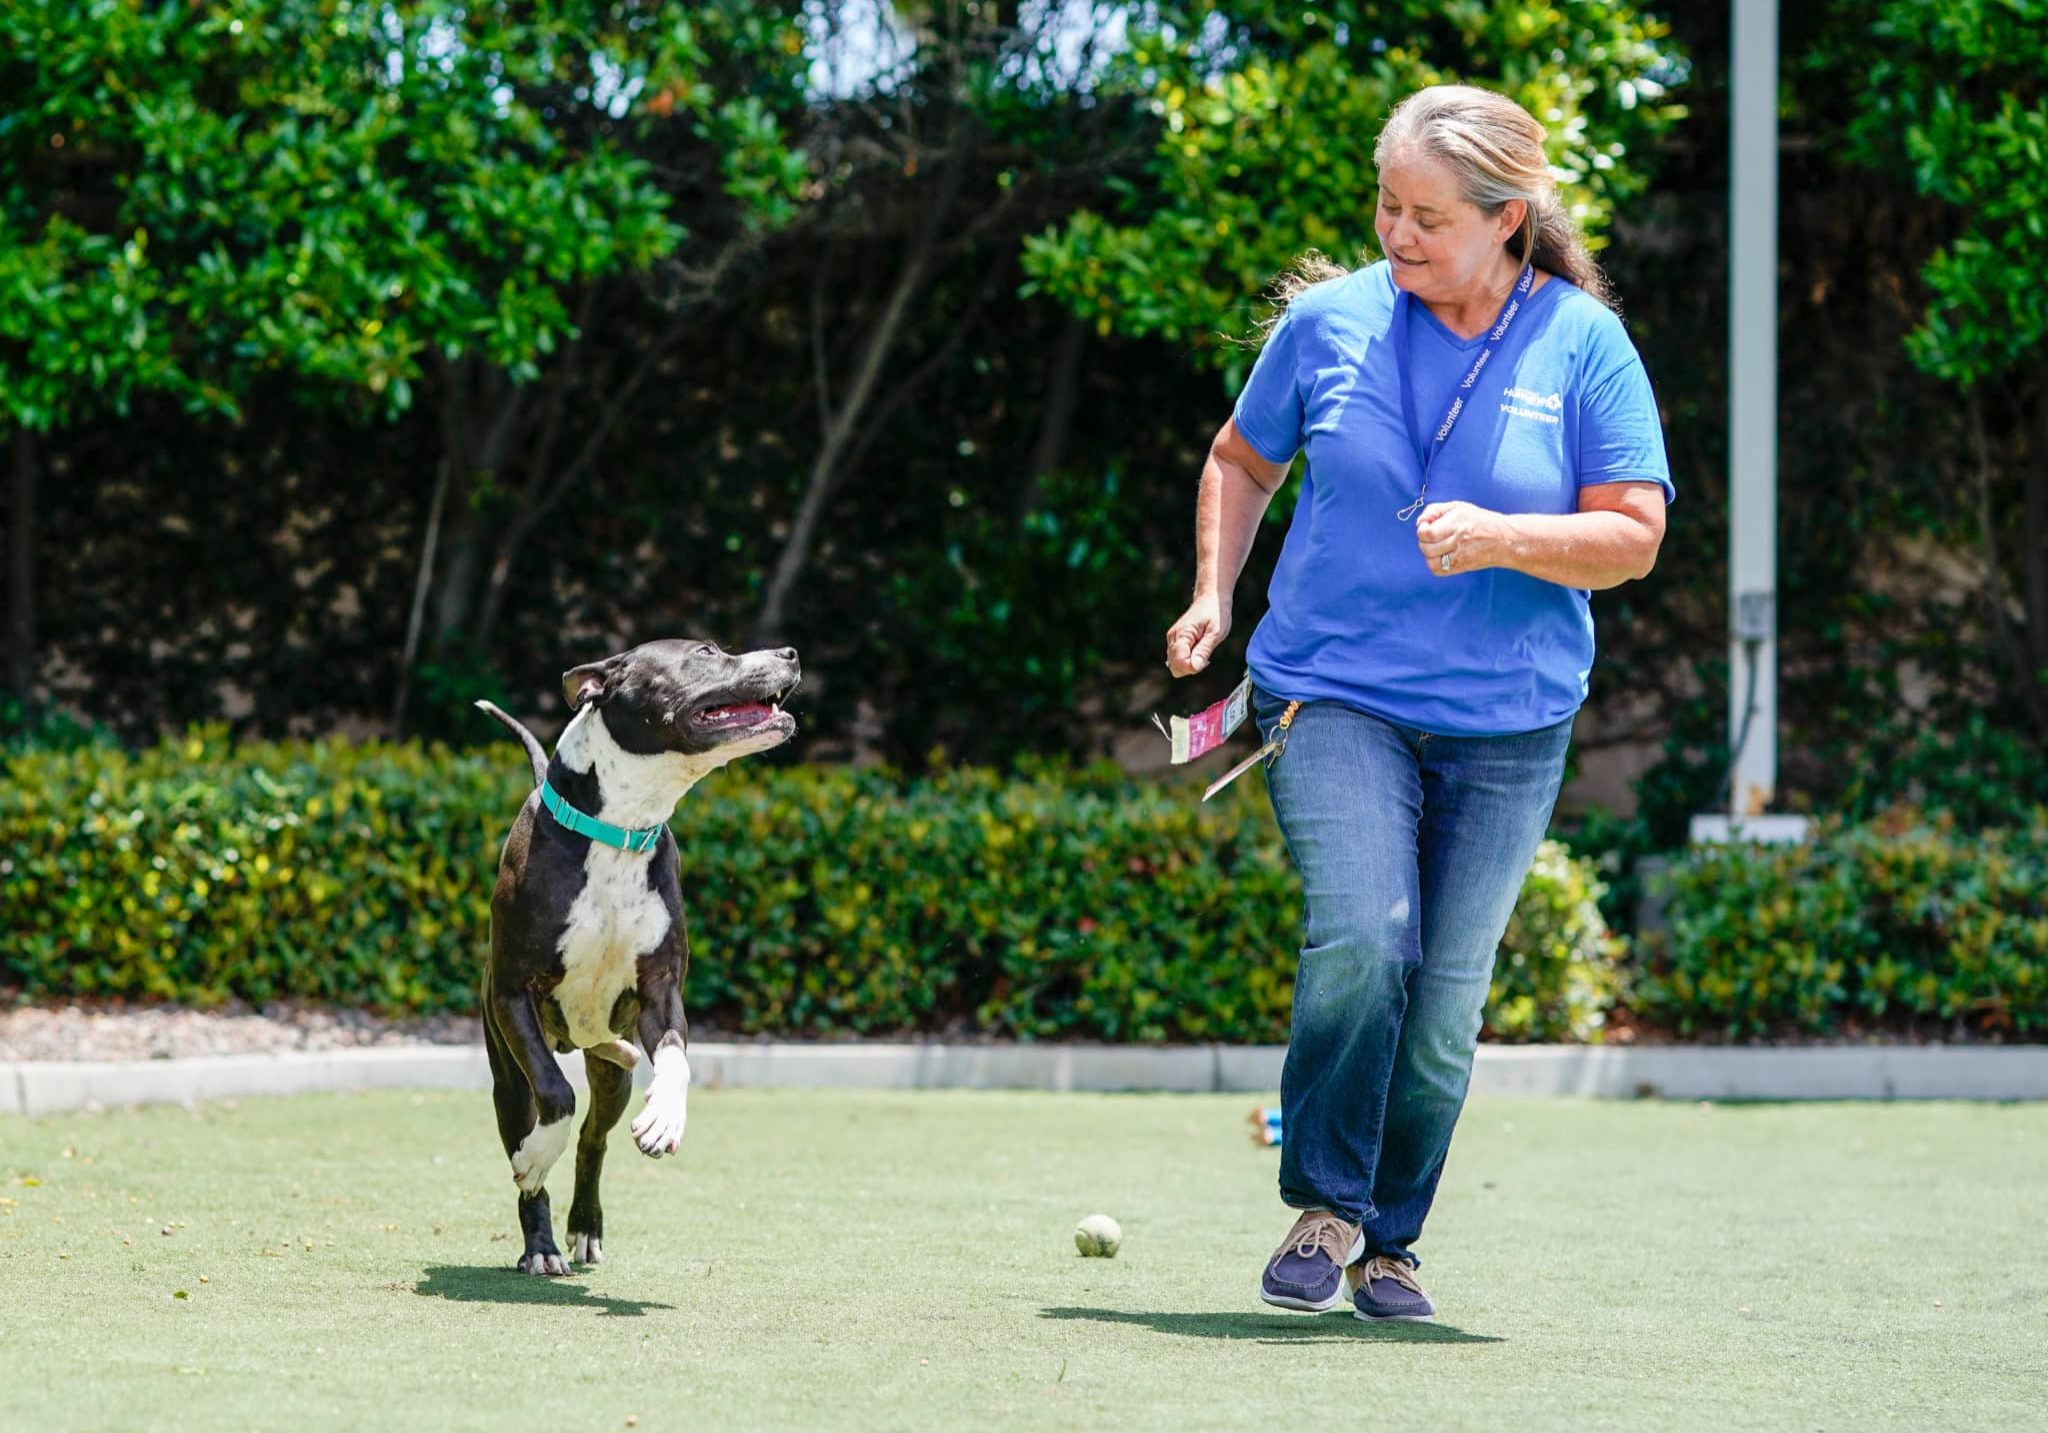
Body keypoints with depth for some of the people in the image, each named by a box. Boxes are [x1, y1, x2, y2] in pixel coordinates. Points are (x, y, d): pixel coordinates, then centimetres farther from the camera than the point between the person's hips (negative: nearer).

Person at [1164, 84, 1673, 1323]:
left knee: (1444, 1007, 2)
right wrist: (1214, 595, 4)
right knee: (1361, 938, -23)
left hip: (1508, 727, 1)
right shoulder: (1329, 320, 1)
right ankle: (1323, 1209, -6)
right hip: (1335, 697, -1)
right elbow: (1241, 461, 18)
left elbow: (1633, 534, -5)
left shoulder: (1585, 346, -2)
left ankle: (1388, 1242, 23)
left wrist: (1502, 539, -21)